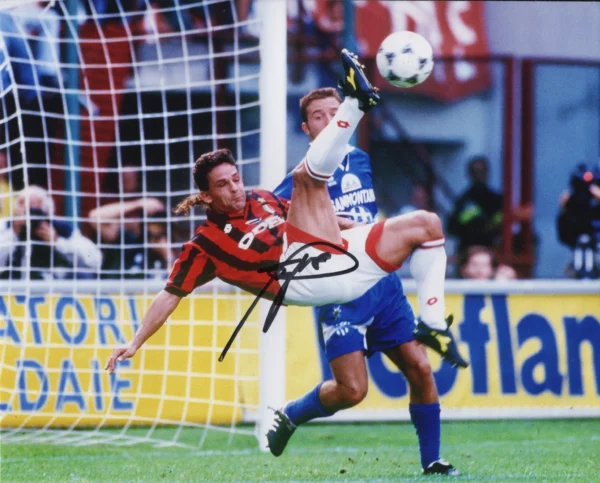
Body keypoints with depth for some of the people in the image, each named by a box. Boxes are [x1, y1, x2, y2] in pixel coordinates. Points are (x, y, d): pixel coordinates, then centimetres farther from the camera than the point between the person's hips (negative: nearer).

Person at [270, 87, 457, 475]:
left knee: (420, 368, -4)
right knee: (351, 389, -14)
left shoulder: (365, 162, 12)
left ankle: (431, 460, 8)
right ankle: (290, 416, 14)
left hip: (383, 283, 5)